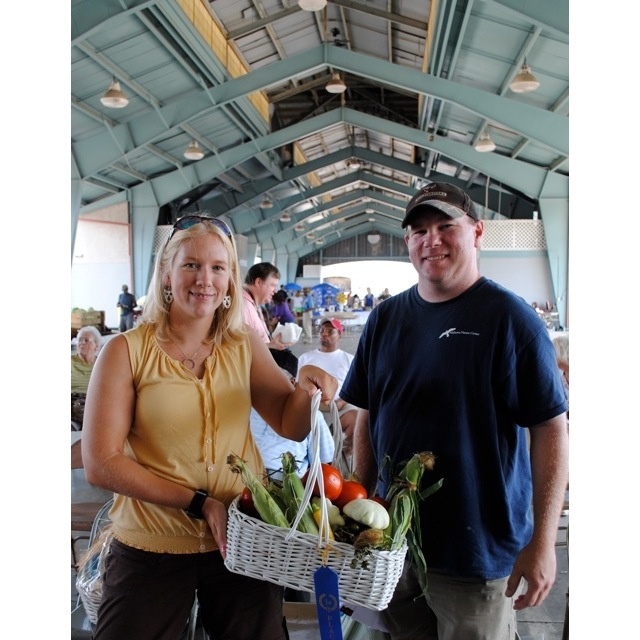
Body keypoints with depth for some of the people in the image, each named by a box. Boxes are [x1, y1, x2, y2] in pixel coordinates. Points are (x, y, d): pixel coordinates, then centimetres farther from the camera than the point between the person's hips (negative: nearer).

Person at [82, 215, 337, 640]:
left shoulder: (245, 346, -1)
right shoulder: (127, 351, -10)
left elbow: (292, 426, 0)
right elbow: (100, 463, -12)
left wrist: (306, 387, -22)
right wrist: (199, 503, -19)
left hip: (242, 540, 3)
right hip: (151, 549, -2)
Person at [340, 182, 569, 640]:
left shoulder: (509, 317, -12)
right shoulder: (385, 318, 3)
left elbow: (551, 428, -13)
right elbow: (367, 416, 9)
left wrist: (543, 542, -16)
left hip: (480, 551, -4)